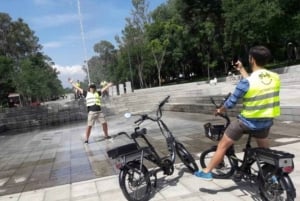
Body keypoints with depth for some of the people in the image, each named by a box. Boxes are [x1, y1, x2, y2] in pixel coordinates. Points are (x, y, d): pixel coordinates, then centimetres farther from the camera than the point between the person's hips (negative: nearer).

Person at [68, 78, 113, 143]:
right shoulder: (86, 93, 6)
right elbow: (78, 88, 9)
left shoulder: (98, 93, 13)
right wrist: (71, 82, 10)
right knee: (89, 125, -5)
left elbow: (104, 88, 21)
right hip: (91, 112, -3)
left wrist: (110, 84, 24)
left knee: (104, 123, 4)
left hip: (99, 111, 3)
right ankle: (86, 139, 2)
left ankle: (106, 135, 23)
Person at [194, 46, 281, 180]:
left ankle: (206, 172, 16)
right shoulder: (275, 77, -4)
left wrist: (219, 110, 7)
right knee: (264, 149, 31)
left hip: (246, 122, -5)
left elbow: (230, 103, -13)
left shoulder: (246, 82, -22)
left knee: (222, 145, 8)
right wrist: (241, 70, 18)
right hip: (266, 122, 6)